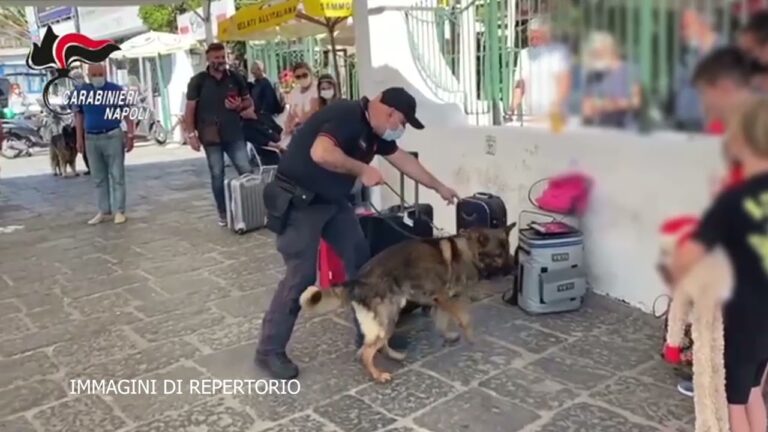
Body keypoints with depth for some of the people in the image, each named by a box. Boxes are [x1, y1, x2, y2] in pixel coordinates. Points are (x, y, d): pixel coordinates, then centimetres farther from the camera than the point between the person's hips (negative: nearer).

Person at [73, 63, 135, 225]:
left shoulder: (116, 90, -5)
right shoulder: (81, 92, 5)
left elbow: (127, 114, -3)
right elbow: (79, 116, 11)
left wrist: (130, 135, -8)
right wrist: (79, 139, 7)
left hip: (113, 137, -4)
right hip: (91, 139, 4)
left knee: (117, 176, 0)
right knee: (99, 178, 10)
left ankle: (119, 211, 5)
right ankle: (103, 211, 19)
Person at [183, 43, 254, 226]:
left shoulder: (236, 78, 6)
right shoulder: (198, 81, -1)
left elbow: (249, 101, 15)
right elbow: (190, 109, -1)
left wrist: (240, 105, -8)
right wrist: (191, 134, -8)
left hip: (234, 134, 2)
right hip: (211, 136, -1)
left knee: (246, 170, -3)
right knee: (217, 174, 5)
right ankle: (223, 213, 14)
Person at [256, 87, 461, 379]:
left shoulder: (373, 130, 6)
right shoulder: (346, 116, -23)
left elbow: (405, 160, 18)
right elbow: (321, 153, -39)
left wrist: (439, 188, 25)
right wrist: (362, 170, -27)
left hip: (333, 200, 10)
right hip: (298, 200, -10)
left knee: (360, 260, 9)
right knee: (301, 274, -10)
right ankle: (269, 351, 4)